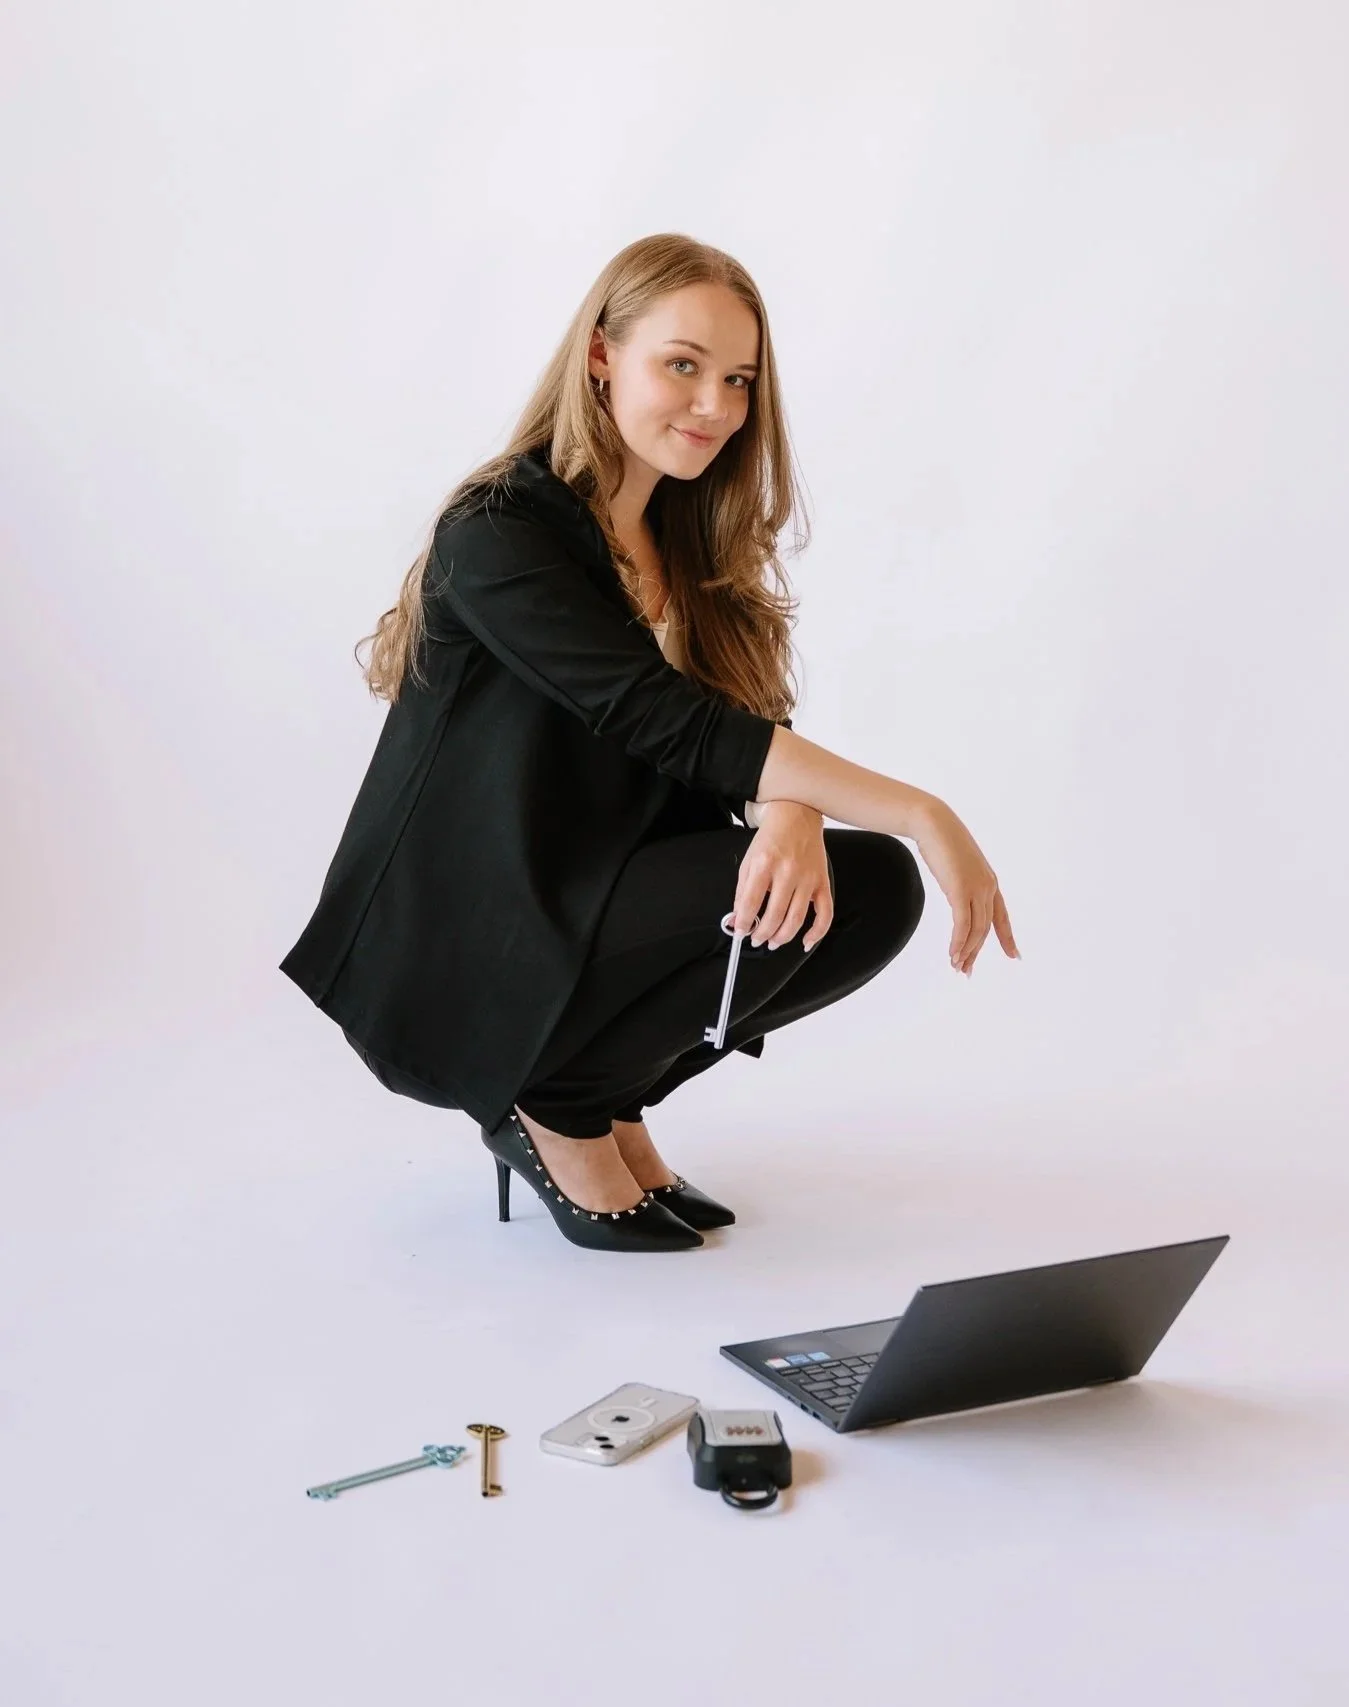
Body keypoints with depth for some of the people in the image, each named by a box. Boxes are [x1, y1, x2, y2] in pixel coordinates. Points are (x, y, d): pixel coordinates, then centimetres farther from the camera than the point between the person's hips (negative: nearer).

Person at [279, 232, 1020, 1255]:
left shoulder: (689, 539, 6)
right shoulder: (499, 537, -19)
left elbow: (753, 725, -4)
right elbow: (667, 723, -29)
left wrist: (793, 814, -29)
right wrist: (921, 813, -34)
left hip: (607, 917, 8)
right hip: (450, 966, -7)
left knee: (873, 888, -10)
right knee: (762, 899, -27)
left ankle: (606, 1094, 5)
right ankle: (554, 1112, -3)